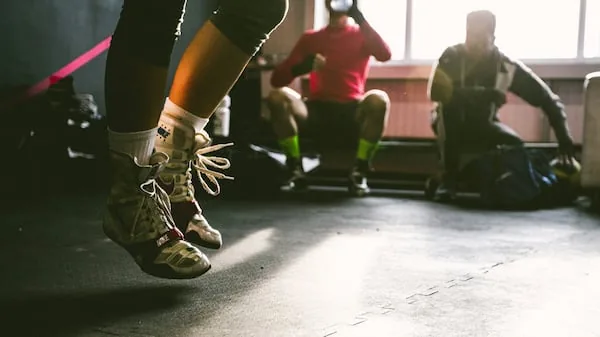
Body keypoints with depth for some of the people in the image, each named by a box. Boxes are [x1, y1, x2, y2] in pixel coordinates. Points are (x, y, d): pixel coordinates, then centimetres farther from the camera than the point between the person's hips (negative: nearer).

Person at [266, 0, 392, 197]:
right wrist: (302, 67, -17)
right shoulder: (310, 38, 14)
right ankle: (296, 171, -21)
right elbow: (277, 79, 5)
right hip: (317, 113, 2)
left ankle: (359, 173, -23)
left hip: (352, 114, -1)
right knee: (277, 96, -24)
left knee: (378, 99, -32)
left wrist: (358, 17, -15)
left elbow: (385, 55, -12)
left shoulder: (361, 35, 11)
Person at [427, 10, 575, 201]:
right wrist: (485, 94, -41)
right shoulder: (452, 56, -19)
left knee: (516, 146, -26)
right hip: (450, 125, -1)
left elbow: (548, 99, -13)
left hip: (482, 125, 2)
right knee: (451, 102, -34)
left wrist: (564, 137, -26)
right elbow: (436, 91, -36)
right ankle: (448, 179, -27)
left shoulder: (507, 67, -15)